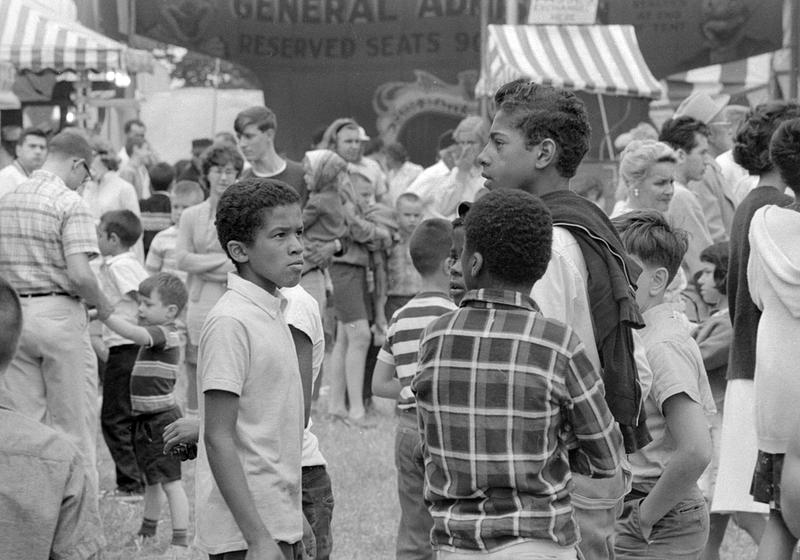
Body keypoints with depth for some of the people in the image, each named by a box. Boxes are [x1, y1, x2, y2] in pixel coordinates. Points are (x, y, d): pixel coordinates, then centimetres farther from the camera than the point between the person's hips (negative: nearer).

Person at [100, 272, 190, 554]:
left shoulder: (167, 335, -18)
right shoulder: (154, 332, 11)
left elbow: (132, 333, -31)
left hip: (162, 419, -10)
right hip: (146, 419, 10)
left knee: (170, 482, -7)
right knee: (150, 481, 21)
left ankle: (180, 541, -6)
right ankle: (147, 532, 34)